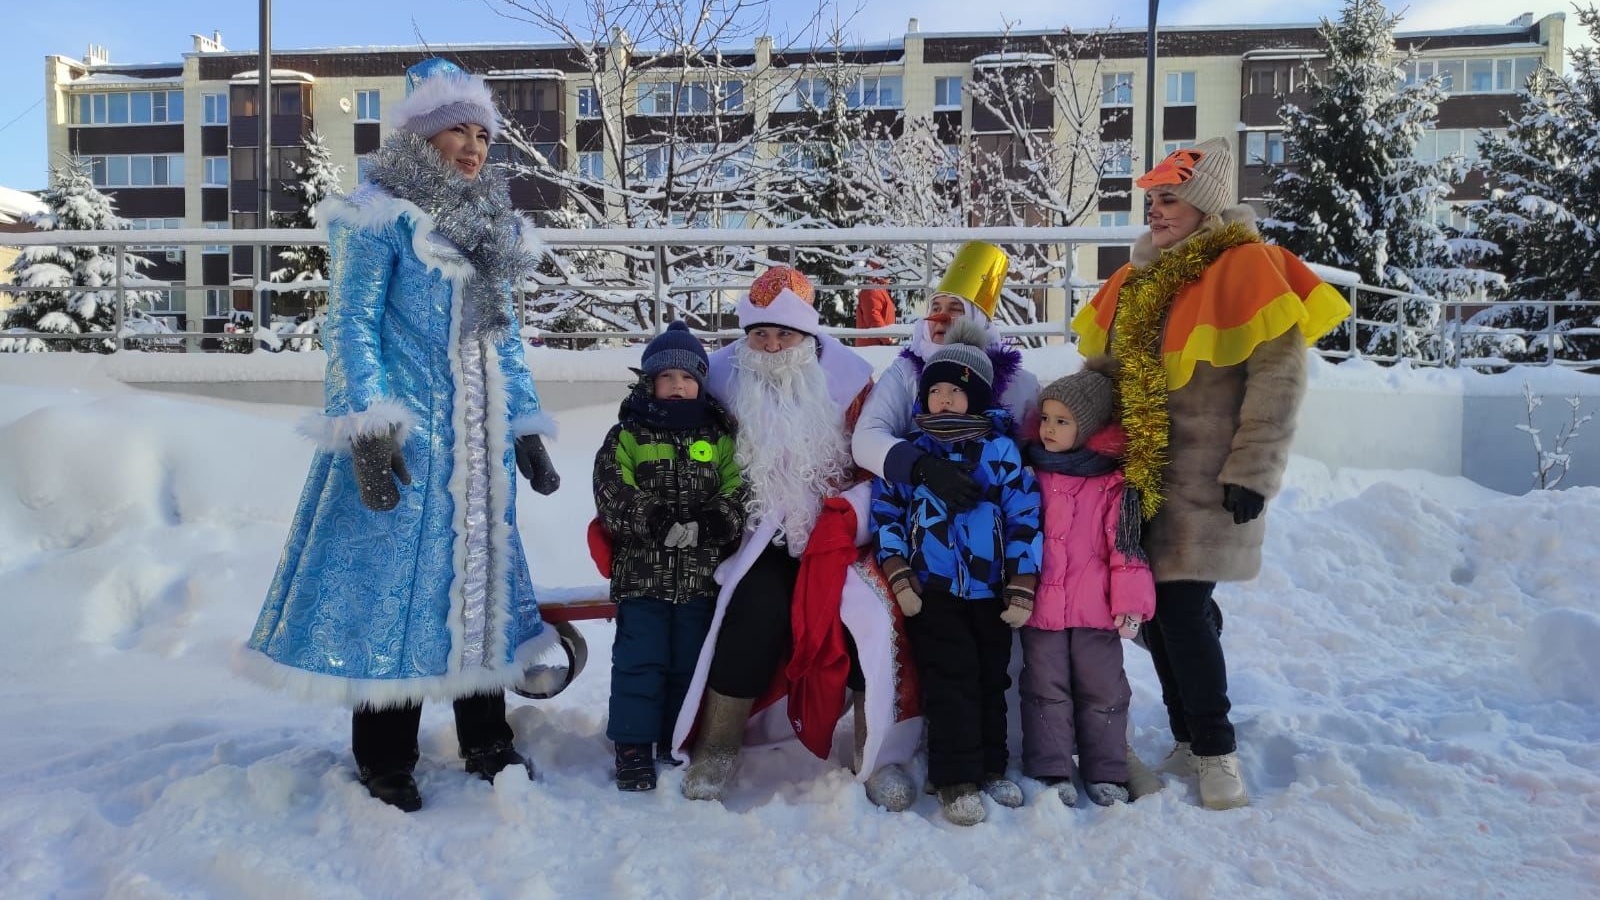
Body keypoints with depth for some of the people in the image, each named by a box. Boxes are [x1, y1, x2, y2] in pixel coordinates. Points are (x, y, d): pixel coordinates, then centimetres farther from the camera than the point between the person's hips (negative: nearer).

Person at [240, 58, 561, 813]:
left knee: (480, 581, 12)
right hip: (402, 436, -7)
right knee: (391, 583, -2)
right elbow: (350, 326, -10)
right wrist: (367, 430, -20)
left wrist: (527, 428, 16)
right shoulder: (381, 218, -5)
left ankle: (487, 745, 24)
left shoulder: (490, 229, 17)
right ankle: (384, 766, 13)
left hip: (477, 441, 7)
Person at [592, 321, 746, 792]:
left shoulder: (719, 439, 9)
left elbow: (738, 494, 1)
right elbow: (613, 498, -8)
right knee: (640, 660, -1)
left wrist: (710, 524, -18)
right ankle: (634, 746, 10)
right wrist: (661, 524, -19)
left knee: (689, 662, 10)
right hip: (641, 573, -2)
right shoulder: (626, 437, 3)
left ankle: (677, 743, 24)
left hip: (701, 575, 2)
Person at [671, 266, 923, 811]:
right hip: (761, 537, 0)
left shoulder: (847, 377, -2)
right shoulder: (724, 378, 0)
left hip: (836, 537, 0)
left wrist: (845, 517, -12)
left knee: (868, 619, -22)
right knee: (755, 610, -26)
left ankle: (881, 756, -3)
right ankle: (717, 750, -6)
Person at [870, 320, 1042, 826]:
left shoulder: (1001, 451, -1)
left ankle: (991, 768, 28)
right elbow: (885, 509, 3)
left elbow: (1025, 515, -2)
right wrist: (898, 574, -6)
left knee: (992, 680, 12)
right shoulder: (909, 452, 1)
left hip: (991, 591, 1)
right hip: (932, 590, -1)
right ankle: (955, 780, 7)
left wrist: (1021, 587, -5)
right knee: (950, 680, -3)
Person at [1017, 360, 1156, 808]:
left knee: (1102, 689, 10)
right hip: (1040, 603, 2)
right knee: (1046, 688, 9)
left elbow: (1127, 544, -7)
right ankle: (1051, 771, 20)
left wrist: (1131, 600, -12)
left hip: (1096, 605, -2)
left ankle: (1106, 773, 24)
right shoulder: (1030, 472, 4)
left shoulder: (1114, 482, -6)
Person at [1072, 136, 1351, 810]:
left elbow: (1280, 376, -13)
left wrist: (1251, 471, -16)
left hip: (1205, 484, -7)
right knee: (1157, 611, 10)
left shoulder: (1246, 267, -9)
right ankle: (1188, 741, 25)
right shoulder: (1138, 279, 13)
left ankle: (1215, 753, 9)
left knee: (1182, 608, -8)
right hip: (1142, 478, 7)